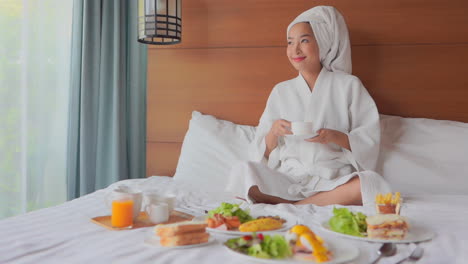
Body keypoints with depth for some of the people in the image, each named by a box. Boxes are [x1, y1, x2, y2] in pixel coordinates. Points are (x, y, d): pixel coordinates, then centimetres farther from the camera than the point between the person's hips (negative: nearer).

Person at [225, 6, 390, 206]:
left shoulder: (348, 85, 5)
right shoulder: (281, 91, 12)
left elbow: (370, 141, 1)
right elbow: (264, 154, 11)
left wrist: (334, 136, -17)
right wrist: (274, 132, -11)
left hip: (333, 180, -1)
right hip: (288, 180, 1)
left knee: (371, 182, -33)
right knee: (242, 173, -27)